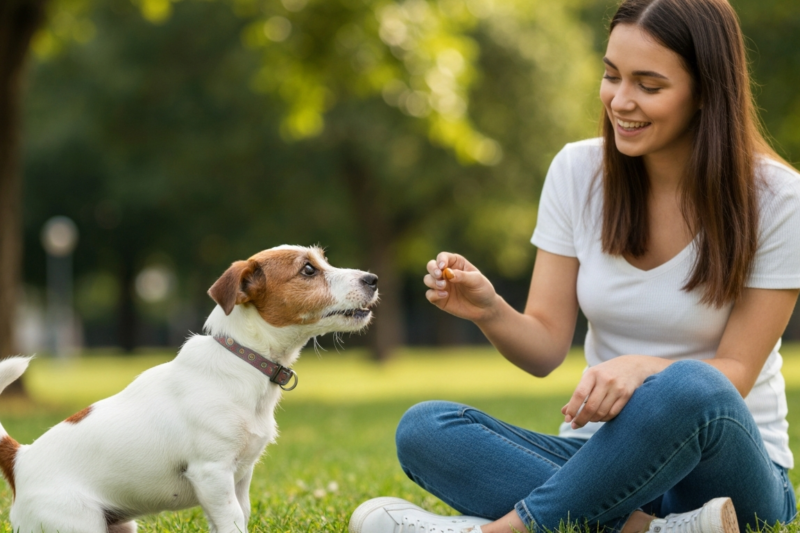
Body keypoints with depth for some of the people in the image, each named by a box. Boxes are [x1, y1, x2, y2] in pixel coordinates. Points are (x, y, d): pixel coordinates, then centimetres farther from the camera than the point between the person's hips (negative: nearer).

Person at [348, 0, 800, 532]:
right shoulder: (577, 171, 2)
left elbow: (734, 373, -10)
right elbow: (545, 348, 1)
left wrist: (644, 368, -30)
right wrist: (490, 311, -21)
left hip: (725, 465, -3)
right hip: (605, 457, 4)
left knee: (689, 389, -39)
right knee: (422, 429, -22)